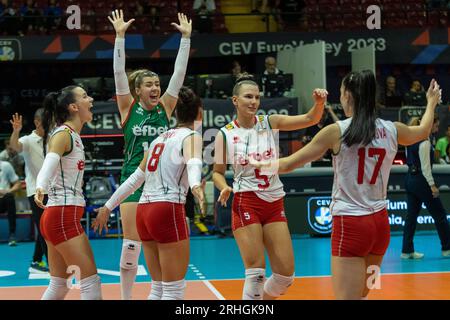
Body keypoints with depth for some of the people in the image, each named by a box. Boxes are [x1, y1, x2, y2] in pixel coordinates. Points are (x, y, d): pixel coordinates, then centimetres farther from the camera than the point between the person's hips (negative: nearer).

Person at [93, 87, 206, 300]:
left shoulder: (161, 138, 20)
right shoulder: (191, 136, -1)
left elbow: (134, 179, 22)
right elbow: (193, 162, -25)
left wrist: (108, 206, 28)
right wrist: (195, 184, -45)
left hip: (144, 210, 7)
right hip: (168, 210, -7)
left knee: (159, 288, 15)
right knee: (174, 291, -3)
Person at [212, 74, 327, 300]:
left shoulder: (270, 123, 3)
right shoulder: (225, 135, -3)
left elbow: (310, 119, -5)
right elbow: (217, 172, 8)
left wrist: (319, 103, -24)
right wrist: (225, 188, -13)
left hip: (275, 204, 4)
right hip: (246, 203, -3)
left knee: (285, 274, 3)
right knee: (256, 272, -8)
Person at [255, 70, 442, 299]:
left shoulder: (337, 131, -9)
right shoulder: (392, 130, 3)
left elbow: (288, 164, -2)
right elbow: (423, 132, 27)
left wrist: (259, 165, 17)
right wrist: (431, 103, 46)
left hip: (350, 226, -5)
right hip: (380, 223, 5)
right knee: (360, 295, 21)